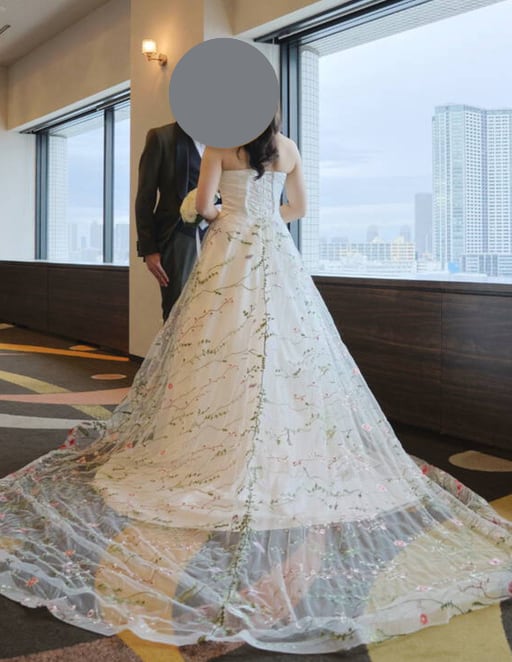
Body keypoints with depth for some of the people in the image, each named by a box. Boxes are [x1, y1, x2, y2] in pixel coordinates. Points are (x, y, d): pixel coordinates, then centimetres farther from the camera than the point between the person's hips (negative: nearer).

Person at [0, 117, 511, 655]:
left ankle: (215, 453, 1)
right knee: (284, 349, 3)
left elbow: (203, 204, -6)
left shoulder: (219, 144, -1)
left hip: (230, 250, -3)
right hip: (276, 255, 4)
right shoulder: (288, 149, 10)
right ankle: (285, 454, 5)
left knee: (223, 352, -2)